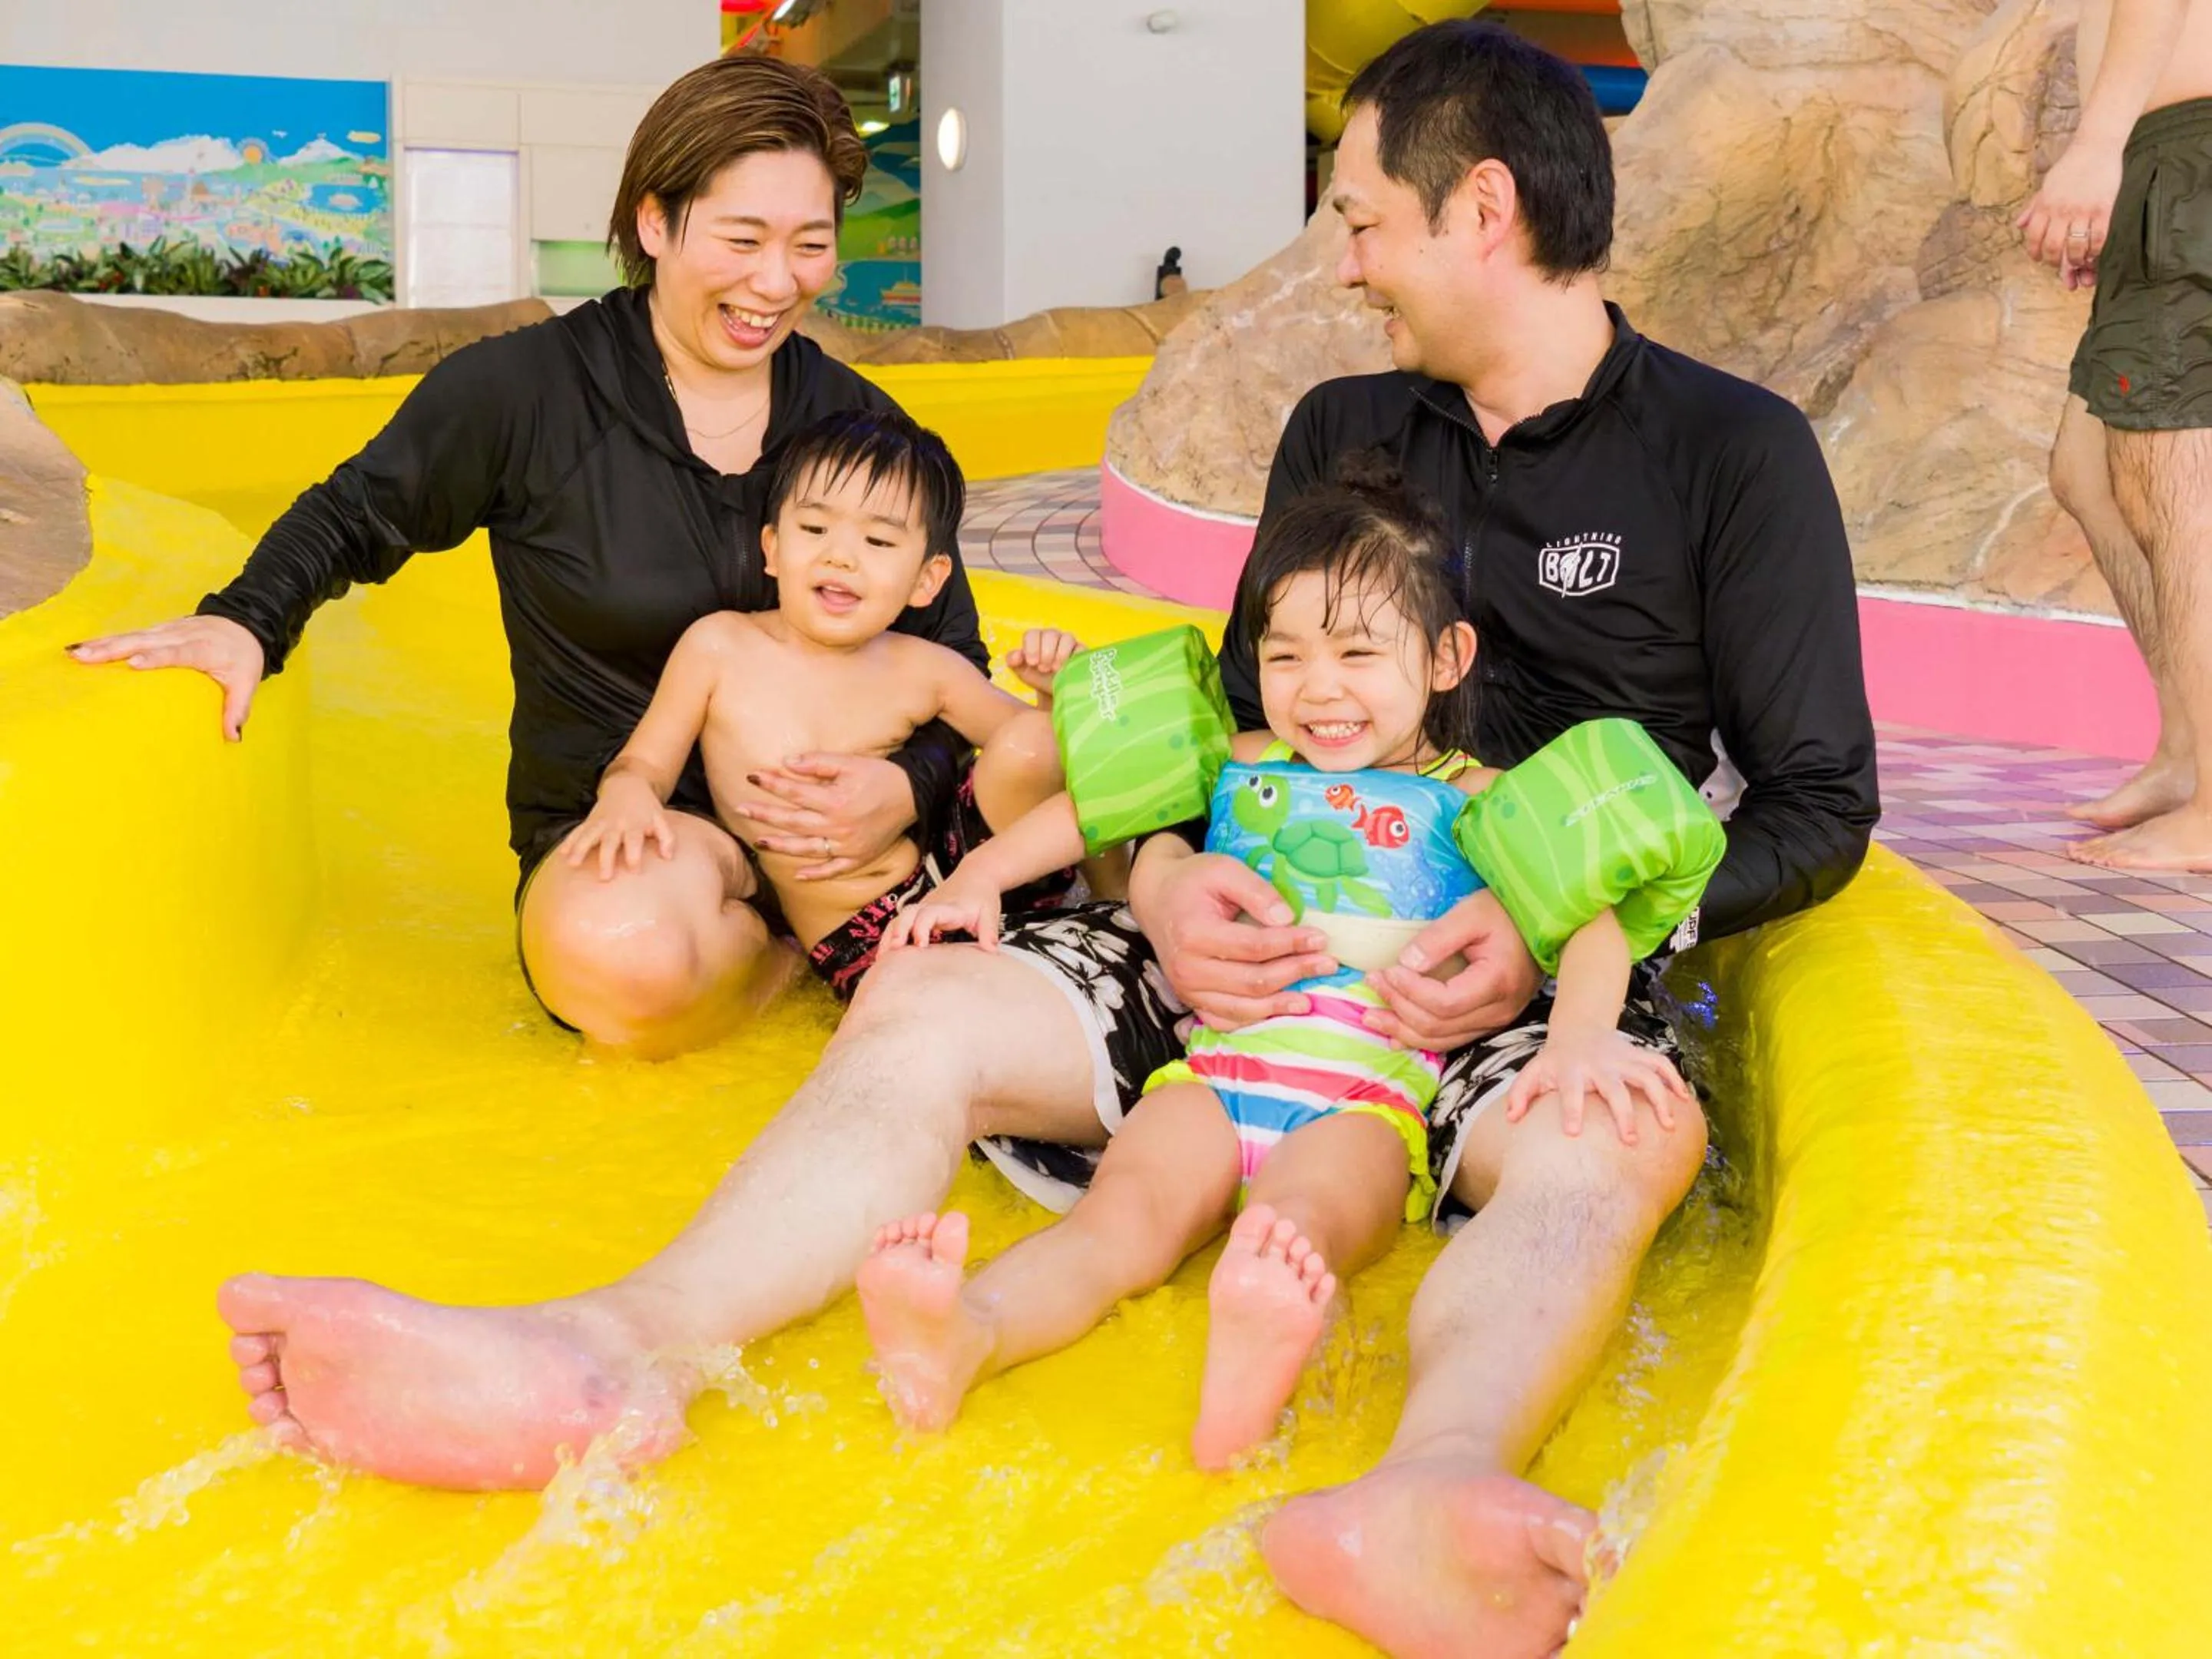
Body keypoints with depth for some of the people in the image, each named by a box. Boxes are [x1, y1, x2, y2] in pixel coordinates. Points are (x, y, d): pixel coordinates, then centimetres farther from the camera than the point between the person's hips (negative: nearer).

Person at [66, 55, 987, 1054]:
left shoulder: (857, 422, 4)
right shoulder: (524, 390, -4)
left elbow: (950, 658, 5)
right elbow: (356, 517, 12)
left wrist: (906, 790, -17)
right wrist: (250, 621, -9)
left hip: (818, 815, 4)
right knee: (624, 956, -40)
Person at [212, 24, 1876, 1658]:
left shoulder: (1735, 454, 2)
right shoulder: (1342, 432, 17)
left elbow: (1821, 805, -2)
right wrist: (1168, 876, -7)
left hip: (1532, 979, -4)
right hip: (1279, 943, 4)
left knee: (1619, 1140, -39)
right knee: (926, 1007, -17)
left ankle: (1425, 1495, -68)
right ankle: (630, 1349, -40)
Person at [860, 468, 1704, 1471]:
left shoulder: (1473, 802, 14)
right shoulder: (1240, 765, 25)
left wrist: (1580, 1032, -21)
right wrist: (980, 875, 17)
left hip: (1367, 1096, -2)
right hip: (1214, 1070, 3)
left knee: (1301, 1224, -37)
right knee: (1125, 1210, -29)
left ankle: (1254, 1353, -69)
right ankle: (961, 1338, -56)